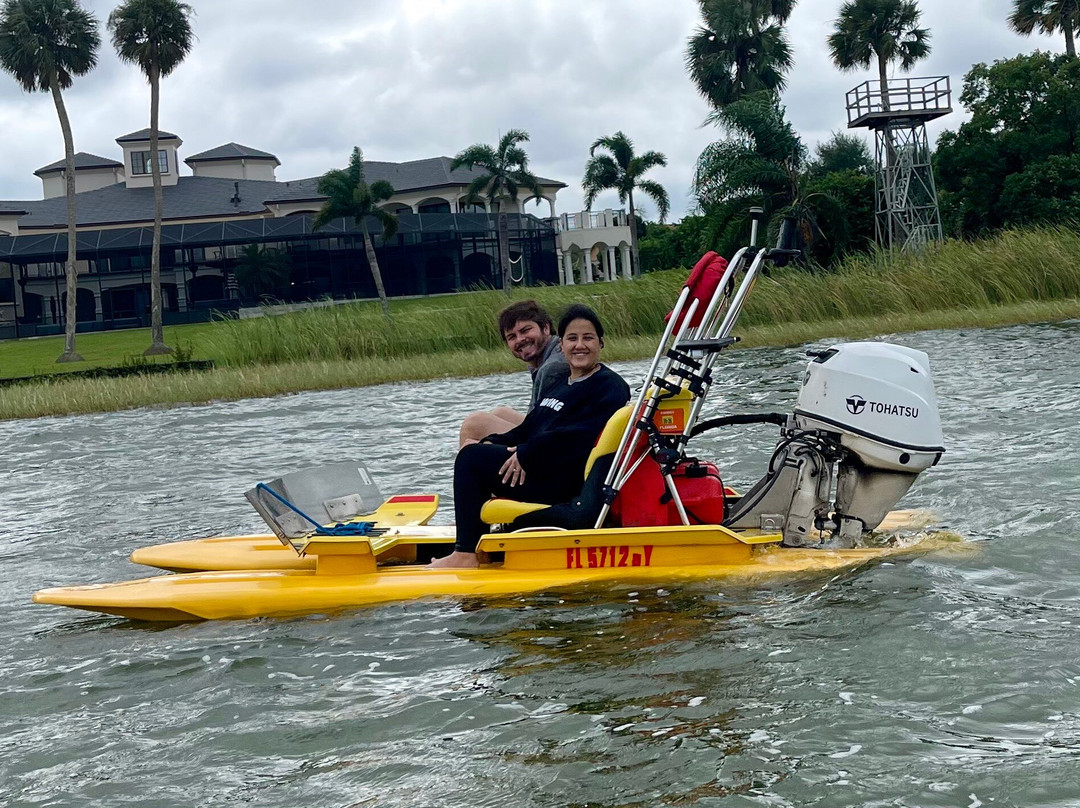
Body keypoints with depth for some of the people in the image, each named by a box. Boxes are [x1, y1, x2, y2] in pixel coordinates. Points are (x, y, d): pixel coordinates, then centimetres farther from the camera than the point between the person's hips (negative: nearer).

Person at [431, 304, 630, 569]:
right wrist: (493, 443, 3)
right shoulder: (559, 385, 21)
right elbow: (530, 427, 21)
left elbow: (579, 435, -23)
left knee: (471, 457, -15)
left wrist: (527, 453, -23)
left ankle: (465, 554, -16)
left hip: (564, 484, -10)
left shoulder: (610, 387, -9)